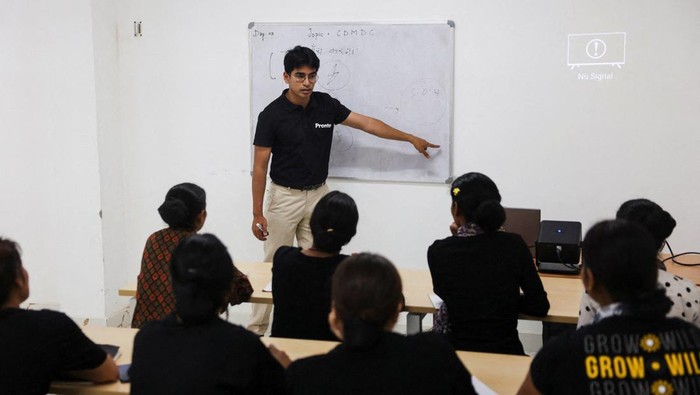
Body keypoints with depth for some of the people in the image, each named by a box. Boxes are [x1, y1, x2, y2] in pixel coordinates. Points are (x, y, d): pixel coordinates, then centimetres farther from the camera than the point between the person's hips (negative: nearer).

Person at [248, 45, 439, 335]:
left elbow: (367, 124, 6)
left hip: (318, 195, 4)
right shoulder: (271, 115, -14)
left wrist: (411, 139, 8)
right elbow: (260, 167, -11)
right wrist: (257, 213, -13)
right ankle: (256, 329, 11)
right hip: (284, 197, -4)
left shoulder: (326, 105, -1)